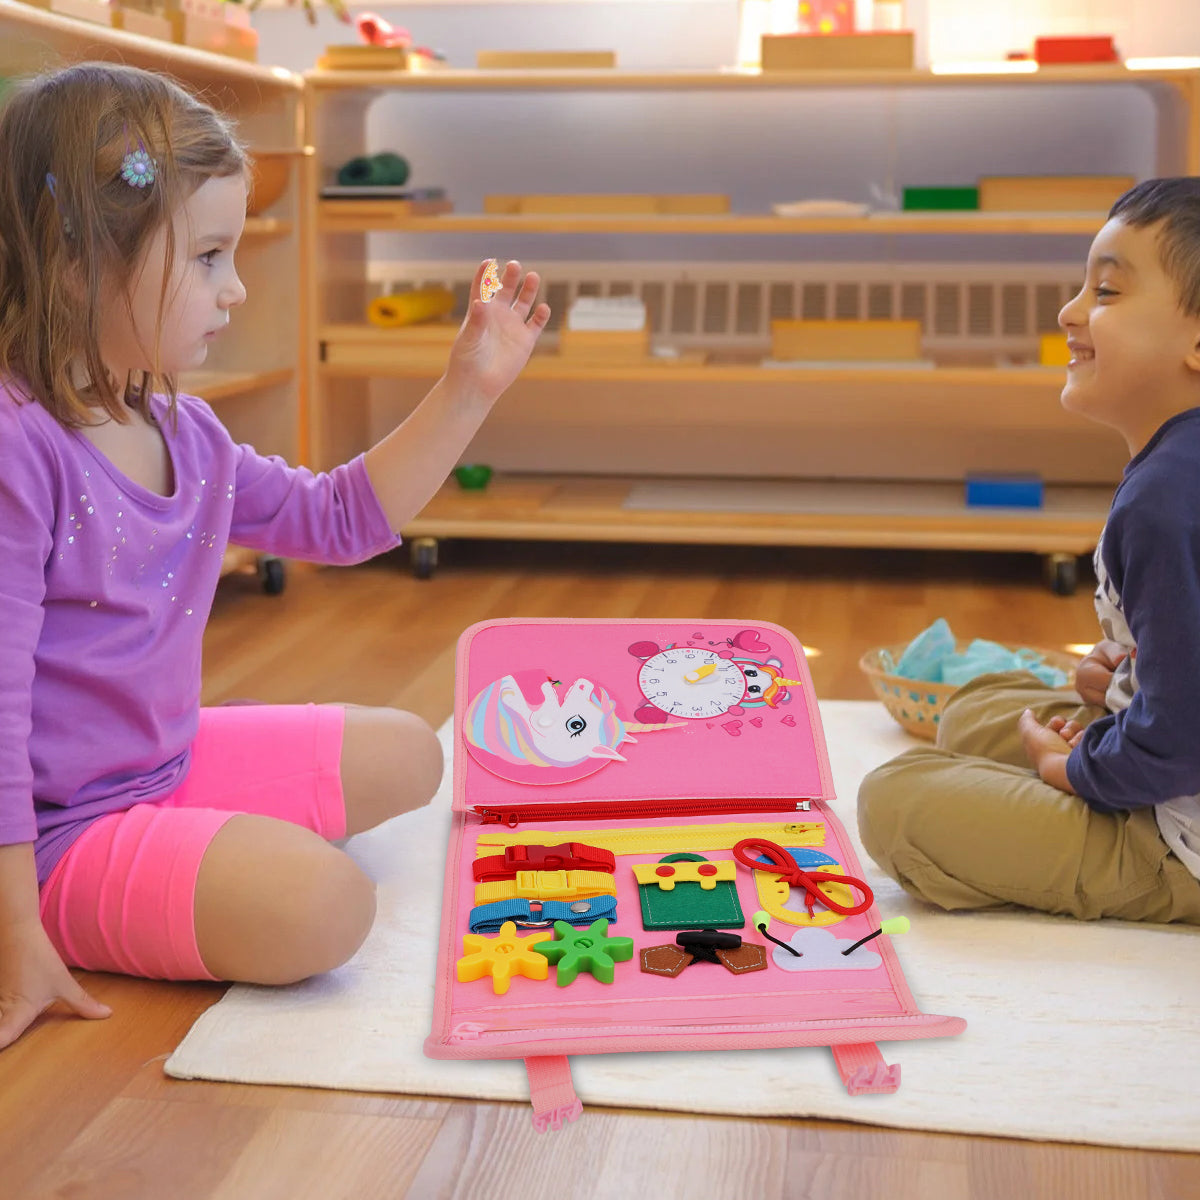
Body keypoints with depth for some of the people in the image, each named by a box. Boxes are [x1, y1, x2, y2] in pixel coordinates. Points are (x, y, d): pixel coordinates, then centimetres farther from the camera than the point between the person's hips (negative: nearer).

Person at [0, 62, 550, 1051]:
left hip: (176, 762, 9)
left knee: (404, 756, 17)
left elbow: (335, 519, 16)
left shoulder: (186, 433, 3)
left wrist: (466, 393, 9)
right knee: (323, 908, -28)